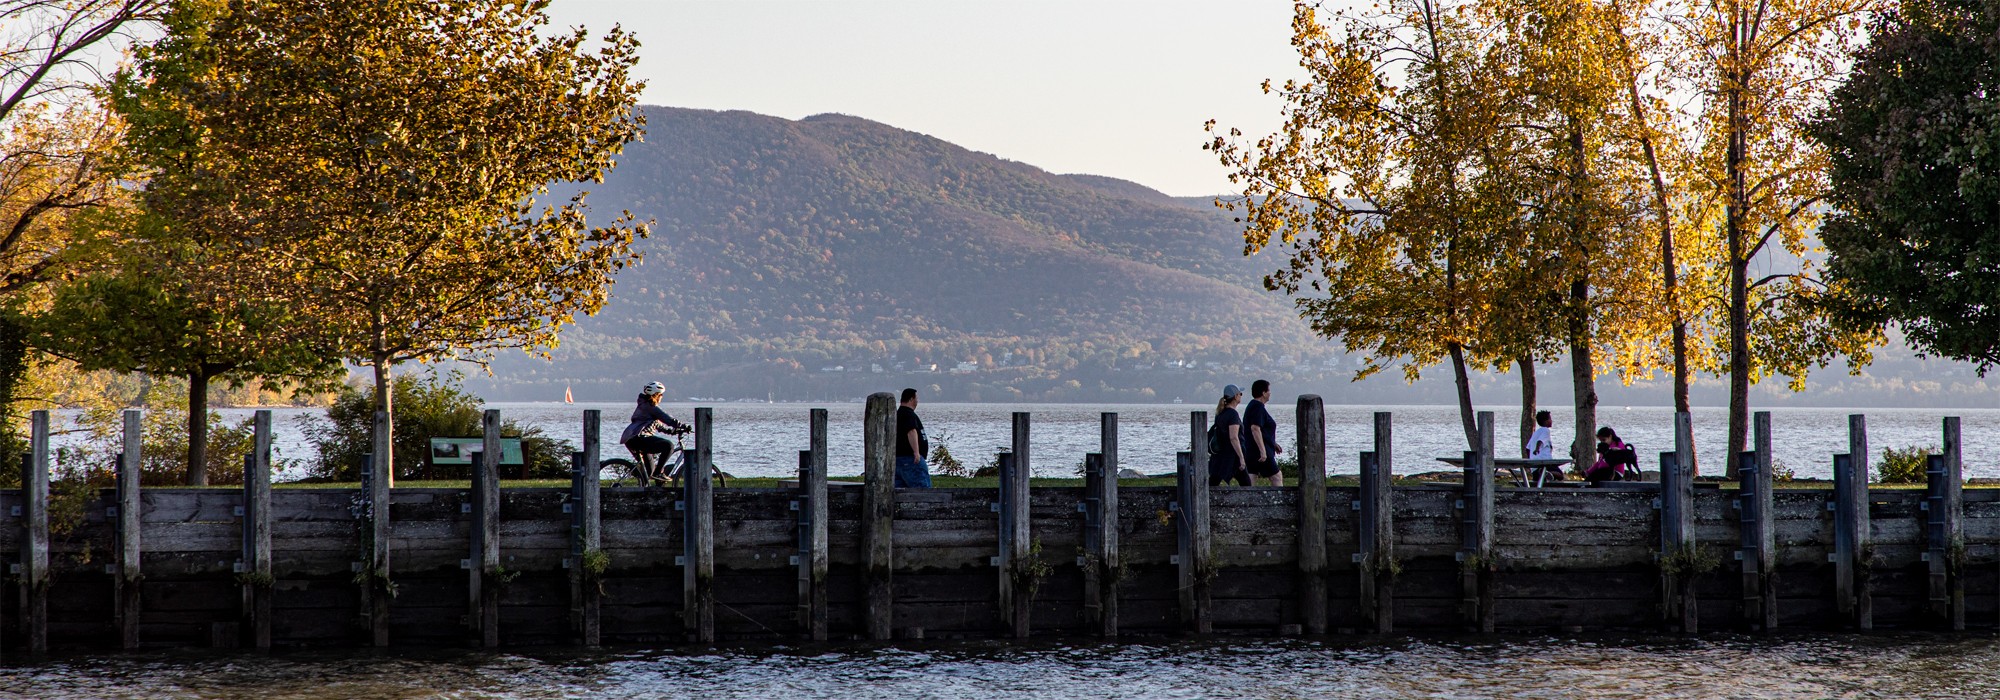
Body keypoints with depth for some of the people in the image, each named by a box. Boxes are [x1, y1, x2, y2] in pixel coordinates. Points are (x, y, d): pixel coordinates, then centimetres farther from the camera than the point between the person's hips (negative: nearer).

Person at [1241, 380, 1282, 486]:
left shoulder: (1252, 406, 19)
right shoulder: (1258, 407, -14)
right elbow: (1255, 429, -25)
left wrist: (1273, 443, 31)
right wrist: (1263, 450, -27)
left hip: (1250, 452, 10)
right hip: (1258, 451, -10)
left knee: (1250, 480, 4)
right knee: (1276, 477, 2)